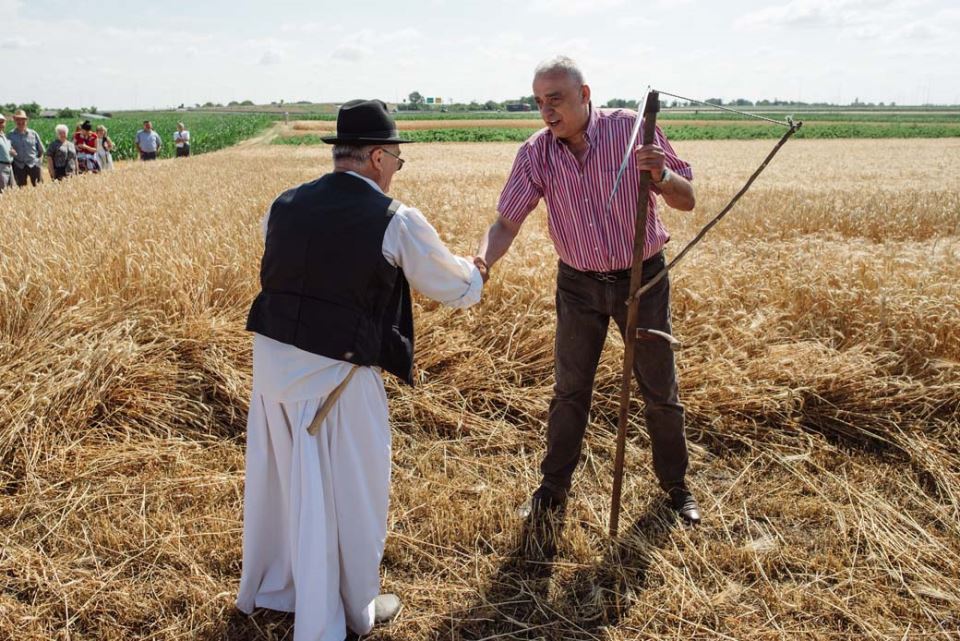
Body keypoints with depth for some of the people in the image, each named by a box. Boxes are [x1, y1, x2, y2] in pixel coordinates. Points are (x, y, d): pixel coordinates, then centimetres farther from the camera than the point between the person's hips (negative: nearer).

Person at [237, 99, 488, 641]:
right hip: (337, 375, -6)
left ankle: (268, 587, 46)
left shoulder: (284, 205, 4)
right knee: (349, 493, 13)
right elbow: (454, 287, 1)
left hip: (273, 359, 6)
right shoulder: (396, 221, -11)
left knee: (279, 479, 23)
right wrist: (477, 273, 25)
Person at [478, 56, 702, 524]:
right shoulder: (535, 154, -12)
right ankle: (553, 486, 28)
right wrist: (480, 266, -33)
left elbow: (687, 201, -11)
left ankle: (675, 485, 32)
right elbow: (506, 222, -13)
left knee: (660, 391, 11)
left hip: (642, 277, -1)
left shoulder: (633, 129, -16)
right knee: (569, 392, 10)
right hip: (579, 284, 1)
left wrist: (661, 175, -33)